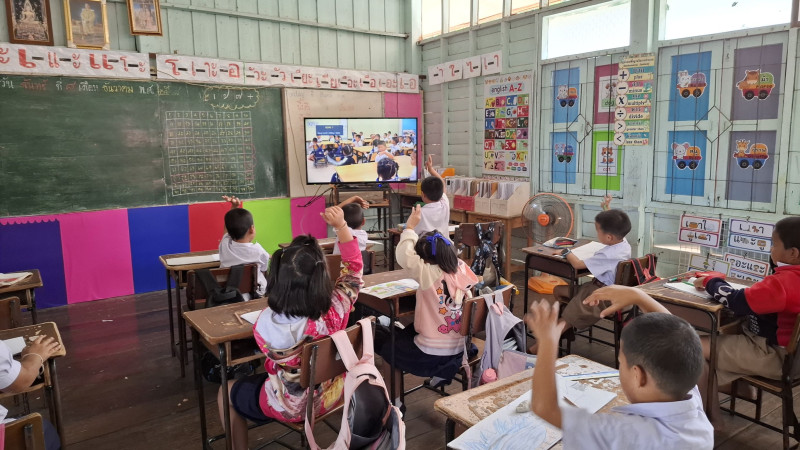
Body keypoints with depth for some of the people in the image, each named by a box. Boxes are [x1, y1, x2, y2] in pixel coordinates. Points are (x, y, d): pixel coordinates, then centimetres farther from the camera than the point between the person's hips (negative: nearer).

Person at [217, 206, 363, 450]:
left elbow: (272, 360, -9)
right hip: (332, 395, 4)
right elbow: (353, 267, -8)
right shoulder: (337, 308, -29)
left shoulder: (266, 322, -33)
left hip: (290, 406, -3)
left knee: (226, 393, 24)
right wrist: (341, 225, -14)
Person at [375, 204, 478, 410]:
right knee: (407, 332, 31)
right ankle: (442, 374, 27)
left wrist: (410, 226, -10)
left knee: (385, 342, 20)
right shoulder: (462, 269, -6)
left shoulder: (430, 274, -22)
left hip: (430, 356, -7)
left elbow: (404, 256, -20)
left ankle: (395, 402, 25)